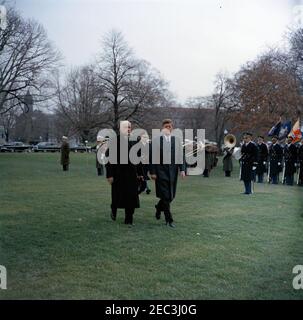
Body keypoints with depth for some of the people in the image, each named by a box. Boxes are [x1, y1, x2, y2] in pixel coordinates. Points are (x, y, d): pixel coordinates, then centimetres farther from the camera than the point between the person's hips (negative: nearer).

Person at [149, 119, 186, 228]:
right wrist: (152, 172, -8)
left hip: (173, 171, 4)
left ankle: (159, 207, 40)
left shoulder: (177, 140, 6)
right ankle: (169, 219, 5)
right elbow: (152, 157, -4)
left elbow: (181, 156, 5)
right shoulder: (156, 140, -3)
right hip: (161, 171, -4)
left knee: (171, 196, 11)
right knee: (165, 196, -4)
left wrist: (182, 169, -5)